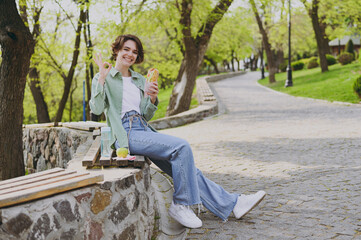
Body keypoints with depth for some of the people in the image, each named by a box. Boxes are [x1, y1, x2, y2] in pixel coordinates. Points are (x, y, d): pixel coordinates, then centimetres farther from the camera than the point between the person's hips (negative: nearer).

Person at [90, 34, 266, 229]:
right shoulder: (103, 79, 5)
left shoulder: (140, 80, 22)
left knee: (185, 167, -5)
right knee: (182, 147, -24)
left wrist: (152, 98, -1)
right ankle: (180, 204, -14)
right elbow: (97, 109, -11)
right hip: (126, 134, -6)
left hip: (144, 131, 6)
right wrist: (102, 77, -13)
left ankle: (230, 203, -4)